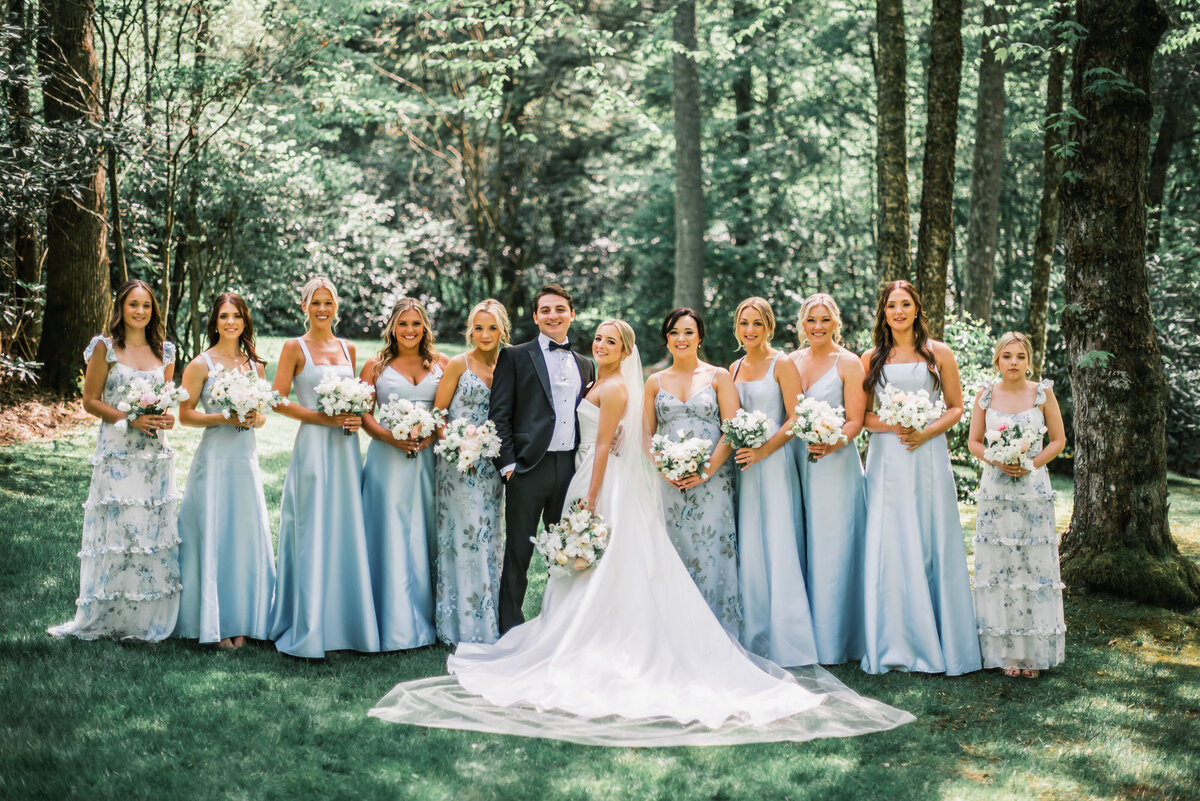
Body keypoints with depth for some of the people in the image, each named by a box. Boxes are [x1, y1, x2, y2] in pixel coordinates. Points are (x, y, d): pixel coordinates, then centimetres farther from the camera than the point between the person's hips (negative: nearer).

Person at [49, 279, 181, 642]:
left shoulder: (164, 351, 11)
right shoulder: (105, 347, -1)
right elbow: (90, 400, -3)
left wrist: (168, 417, -1)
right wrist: (130, 419, -15)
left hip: (155, 454, 4)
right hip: (117, 453, -4)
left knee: (154, 531, 4)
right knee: (115, 529, -4)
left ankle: (148, 619, 12)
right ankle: (106, 618, 6)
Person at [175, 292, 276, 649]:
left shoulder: (254, 364, 13)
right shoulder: (201, 364, -1)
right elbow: (185, 414, -4)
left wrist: (254, 418, -4)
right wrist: (224, 418, -16)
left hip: (246, 459, 5)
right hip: (214, 457, -5)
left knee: (247, 536, 4)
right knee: (213, 536, -3)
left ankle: (241, 622, 12)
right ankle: (214, 624, 4)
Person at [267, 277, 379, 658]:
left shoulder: (348, 348, 15)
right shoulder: (295, 348, 0)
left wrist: (356, 417, -1)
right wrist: (323, 418, -13)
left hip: (346, 448, 5)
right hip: (313, 446, -5)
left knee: (346, 532, 5)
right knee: (313, 534, -5)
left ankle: (344, 623, 13)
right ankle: (309, 629, 2)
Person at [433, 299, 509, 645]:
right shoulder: (459, 364, -4)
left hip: (490, 466, 5)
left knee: (488, 536, 9)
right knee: (464, 535, -4)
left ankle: (486, 622, 18)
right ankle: (462, 625, 4)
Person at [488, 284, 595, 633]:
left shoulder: (584, 365, 17)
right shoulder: (515, 356, 2)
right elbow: (499, 414, -3)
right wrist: (507, 464, -10)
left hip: (571, 469, 4)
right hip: (529, 467, -4)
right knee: (519, 552, 1)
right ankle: (510, 628, 10)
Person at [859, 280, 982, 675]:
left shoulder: (938, 354, 7)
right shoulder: (871, 359, 9)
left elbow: (956, 407, 7)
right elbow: (860, 415, 9)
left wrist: (926, 432, -9)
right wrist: (891, 426, -10)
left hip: (928, 456, -1)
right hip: (886, 460, 1)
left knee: (932, 547, -1)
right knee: (889, 548, -2)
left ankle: (939, 642, 7)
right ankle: (895, 645, 4)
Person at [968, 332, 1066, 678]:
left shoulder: (1043, 393, 1)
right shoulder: (986, 396, 4)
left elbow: (1058, 440, 4)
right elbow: (974, 442, 9)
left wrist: (1031, 464, -11)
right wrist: (997, 461, -10)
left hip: (1033, 490, -1)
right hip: (995, 490, 1)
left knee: (1034, 566, 0)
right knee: (998, 568, 1)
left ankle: (1033, 652, 8)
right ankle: (1005, 651, 8)